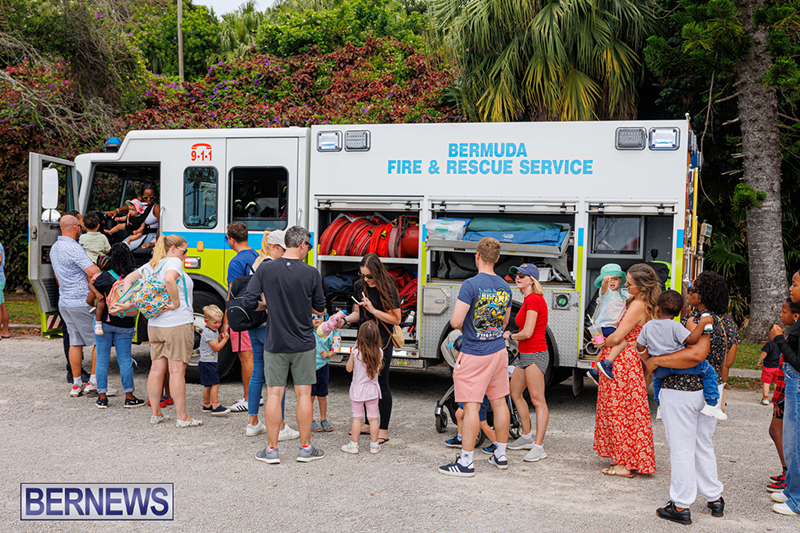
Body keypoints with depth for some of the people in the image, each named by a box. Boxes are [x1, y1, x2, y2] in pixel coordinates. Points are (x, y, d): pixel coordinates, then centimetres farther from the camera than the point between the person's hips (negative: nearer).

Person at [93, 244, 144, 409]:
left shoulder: (104, 278, -12)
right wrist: (134, 324, 12)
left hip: (104, 322, -1)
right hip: (125, 325, 1)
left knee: (102, 359, 9)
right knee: (125, 360, 8)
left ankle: (102, 397, 13)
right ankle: (129, 397, 11)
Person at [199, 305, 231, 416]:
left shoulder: (215, 331, 13)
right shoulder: (207, 333, -17)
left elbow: (217, 343, 19)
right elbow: (216, 348, -18)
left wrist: (221, 337, 2)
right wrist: (225, 339, -11)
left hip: (212, 362, 10)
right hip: (207, 362, -10)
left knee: (208, 386, 15)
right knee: (215, 384, -12)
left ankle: (206, 405, 22)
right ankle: (216, 407, -12)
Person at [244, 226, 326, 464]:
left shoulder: (265, 269, -7)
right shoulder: (311, 273, -8)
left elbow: (250, 302, -7)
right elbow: (319, 308, 3)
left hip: (275, 344, 1)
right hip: (303, 344, 0)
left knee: (274, 394, 6)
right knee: (304, 395, 8)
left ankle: (271, 450, 12)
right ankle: (306, 448, 16)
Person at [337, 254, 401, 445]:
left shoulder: (388, 290, -13)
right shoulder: (360, 286, 6)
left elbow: (396, 319, -13)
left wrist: (373, 309, -21)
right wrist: (346, 319, -3)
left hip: (382, 342, -6)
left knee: (381, 383, -2)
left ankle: (384, 430, 7)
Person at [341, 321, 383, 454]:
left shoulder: (356, 352, -17)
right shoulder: (379, 353, -9)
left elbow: (349, 368, -4)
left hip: (357, 389, -2)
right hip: (372, 389, 2)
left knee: (357, 417, 6)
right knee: (373, 418, 9)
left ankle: (353, 445, 12)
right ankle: (374, 445, 16)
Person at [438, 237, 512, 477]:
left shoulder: (471, 285, -16)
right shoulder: (505, 286, 6)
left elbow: (456, 322, -18)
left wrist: (461, 325, 4)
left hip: (474, 355, -7)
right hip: (499, 351, 7)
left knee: (471, 406, -4)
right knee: (499, 402, 13)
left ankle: (466, 462, 1)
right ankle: (501, 455, 24)